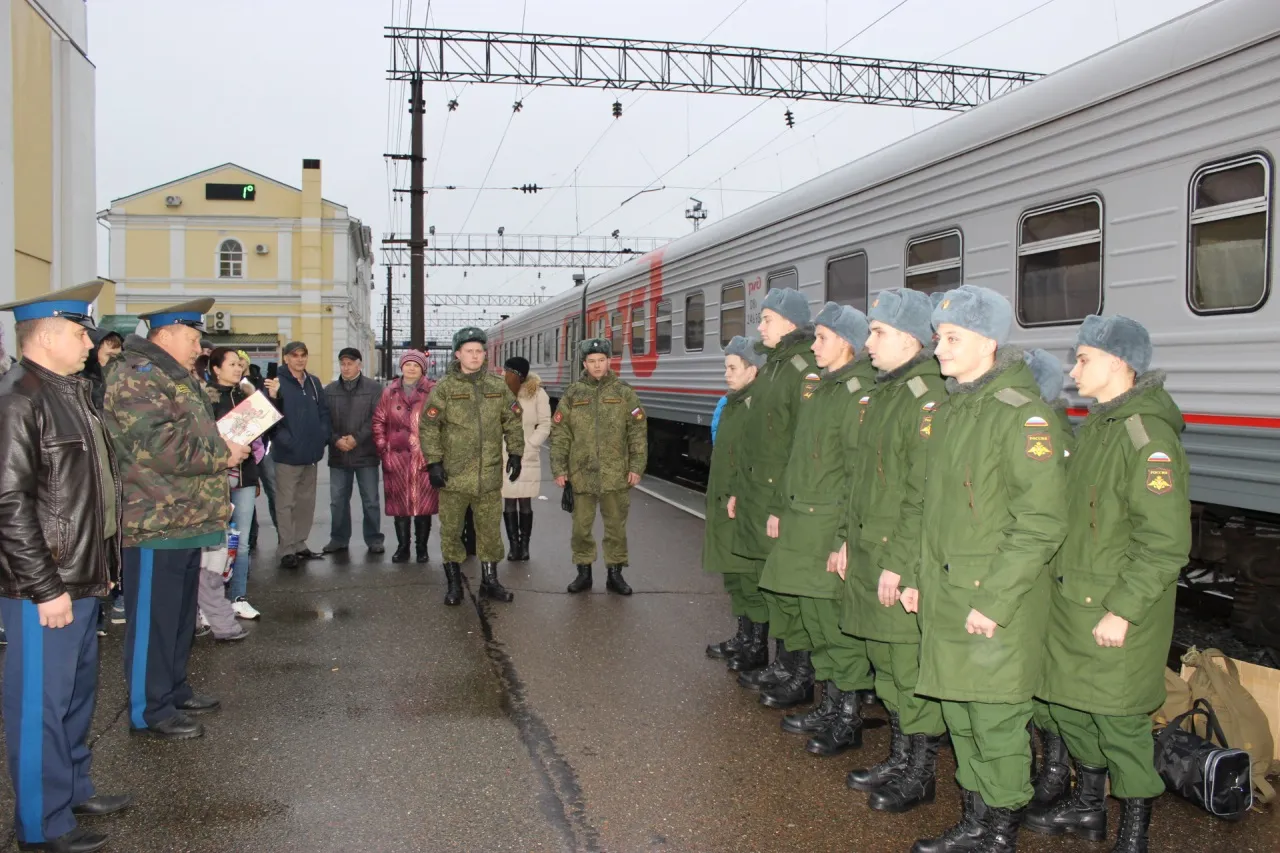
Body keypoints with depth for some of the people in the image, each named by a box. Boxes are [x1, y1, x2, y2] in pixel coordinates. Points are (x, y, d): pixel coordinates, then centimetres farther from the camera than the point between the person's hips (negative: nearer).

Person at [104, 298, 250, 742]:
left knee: (180, 614, 19)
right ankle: (150, 710, 7)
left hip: (184, 519, 11)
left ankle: (174, 689, 31)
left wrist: (227, 446, 11)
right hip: (155, 522, -11)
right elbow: (159, 445, -26)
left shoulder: (173, 377, 20)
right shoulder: (137, 377, -15)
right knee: (153, 618, -2)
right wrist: (222, 454, -16)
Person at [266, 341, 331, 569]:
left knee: (306, 501, 14)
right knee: (286, 503, 0)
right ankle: (287, 550, 5)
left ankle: (300, 545, 25)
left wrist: (323, 437, 1)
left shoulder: (314, 383, 10)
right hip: (287, 454, -6)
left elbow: (324, 412, 13)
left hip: (311, 453, 6)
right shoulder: (277, 383, -9)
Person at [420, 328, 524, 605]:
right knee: (451, 530, 5)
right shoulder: (444, 388, -2)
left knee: (490, 530, 10)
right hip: (453, 475, -2)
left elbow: (513, 421, 14)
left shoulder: (498, 387, 7)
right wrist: (433, 462, -10)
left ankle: (489, 581, 23)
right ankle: (454, 584, 18)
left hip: (489, 475, 2)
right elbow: (428, 426, -4)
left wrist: (515, 453, 6)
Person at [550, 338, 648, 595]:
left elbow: (638, 432, 2)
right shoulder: (572, 394, 5)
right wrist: (559, 468, 0)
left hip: (616, 475, -1)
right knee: (581, 527, 8)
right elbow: (559, 433, 5)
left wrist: (636, 467, -4)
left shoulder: (624, 392, 3)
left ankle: (615, 573, 21)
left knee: (616, 526, 8)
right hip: (581, 474, 1)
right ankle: (584, 572, 23)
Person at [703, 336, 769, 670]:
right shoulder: (732, 404, 15)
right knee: (734, 577, 18)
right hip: (724, 505, 10)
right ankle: (744, 638, 31)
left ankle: (757, 648, 9)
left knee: (751, 579, -1)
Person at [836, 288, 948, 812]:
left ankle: (920, 775, 17)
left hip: (907, 568, -9)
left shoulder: (928, 398, -17)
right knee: (885, 661, 18)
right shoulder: (880, 394, 14)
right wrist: (850, 540, 18)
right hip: (868, 557, 9)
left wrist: (898, 564, -21)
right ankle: (900, 760, 33)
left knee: (911, 670, 2)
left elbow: (926, 495, -22)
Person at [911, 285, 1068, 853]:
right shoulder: (951, 410, 13)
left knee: (997, 725, 2)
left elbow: (1042, 522, -19)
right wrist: (922, 578, 15)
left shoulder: (1021, 413, -15)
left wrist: (995, 599, -20)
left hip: (996, 608, -8)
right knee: (960, 717, 17)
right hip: (945, 600, 8)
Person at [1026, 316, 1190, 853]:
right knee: (1069, 705, 18)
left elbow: (1166, 545, -22)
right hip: (1071, 602, 9)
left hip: (1118, 613, -9)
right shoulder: (1094, 428, 11)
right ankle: (1088, 807, 38)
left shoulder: (1149, 440, -19)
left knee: (1119, 719, 1)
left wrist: (1122, 609, -21)